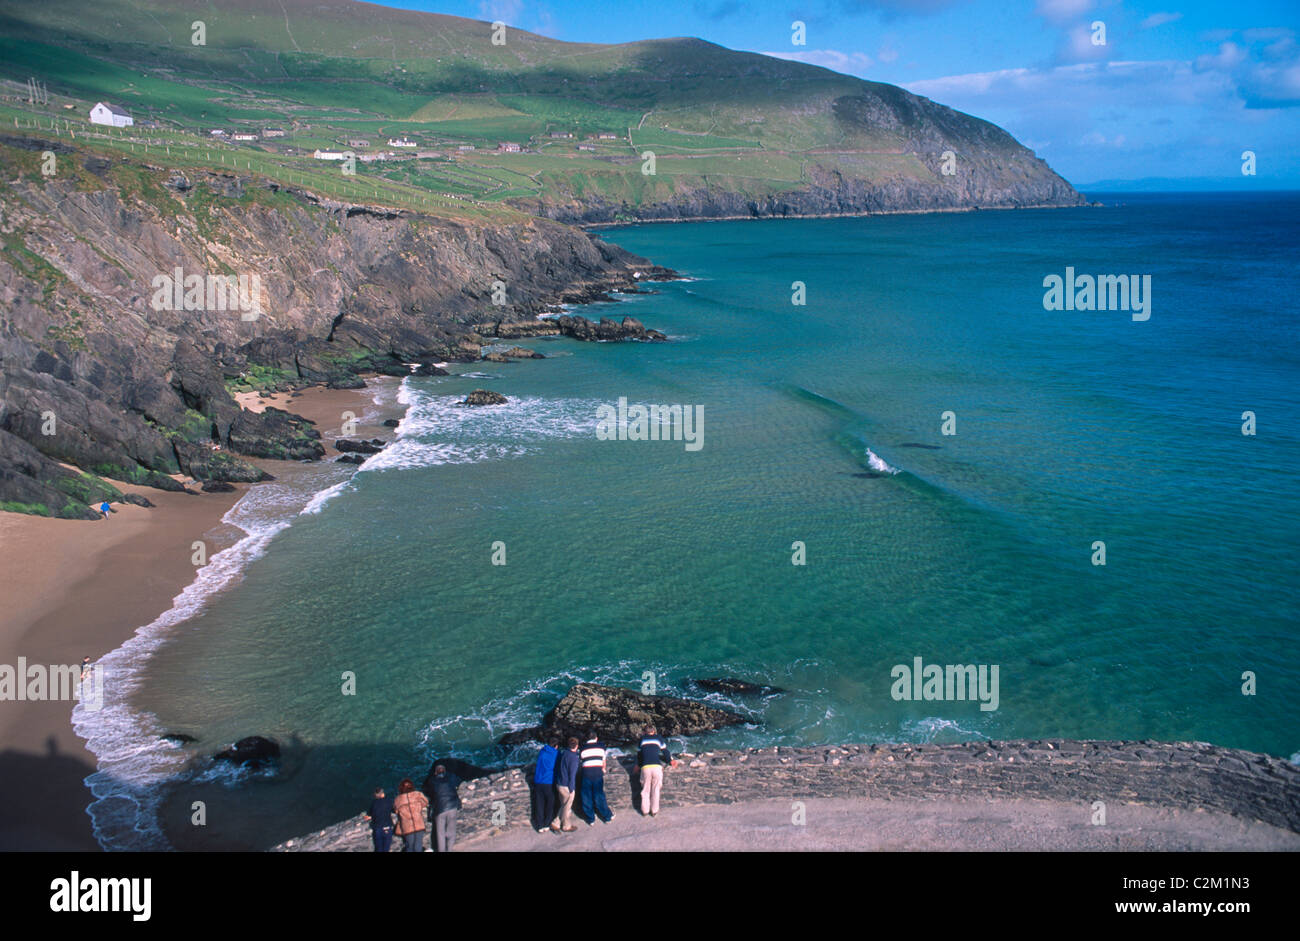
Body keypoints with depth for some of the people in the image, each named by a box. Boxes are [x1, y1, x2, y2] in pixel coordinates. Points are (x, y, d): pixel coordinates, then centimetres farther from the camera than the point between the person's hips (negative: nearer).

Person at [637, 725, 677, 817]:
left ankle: (645, 810, 22)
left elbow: (639, 754, 23)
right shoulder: (658, 738, 12)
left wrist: (638, 765, 39)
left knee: (645, 790, 14)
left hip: (645, 768, 0)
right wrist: (670, 761, 31)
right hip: (657, 767, 0)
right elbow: (665, 751, 16)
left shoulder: (642, 739, 15)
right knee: (655, 790, 12)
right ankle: (654, 811, 18)